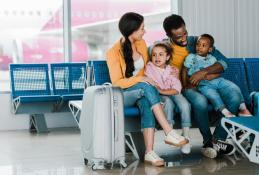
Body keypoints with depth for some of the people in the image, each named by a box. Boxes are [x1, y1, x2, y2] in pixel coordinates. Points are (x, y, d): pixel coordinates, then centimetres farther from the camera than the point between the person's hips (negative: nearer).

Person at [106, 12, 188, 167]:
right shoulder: (114, 52, -15)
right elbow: (117, 83, -15)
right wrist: (140, 79, -26)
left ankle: (149, 152, -44)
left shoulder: (141, 43, 3)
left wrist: (149, 80, -2)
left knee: (147, 103, -33)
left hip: (142, 90, 4)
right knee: (147, 87, -36)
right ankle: (169, 133, -40)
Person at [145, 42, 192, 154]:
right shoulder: (150, 68, -4)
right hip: (159, 96, -2)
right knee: (169, 103, -35)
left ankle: (186, 136, -20)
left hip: (173, 94, 2)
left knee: (185, 105, -27)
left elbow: (176, 89, -11)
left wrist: (162, 91, -25)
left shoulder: (172, 70, 0)